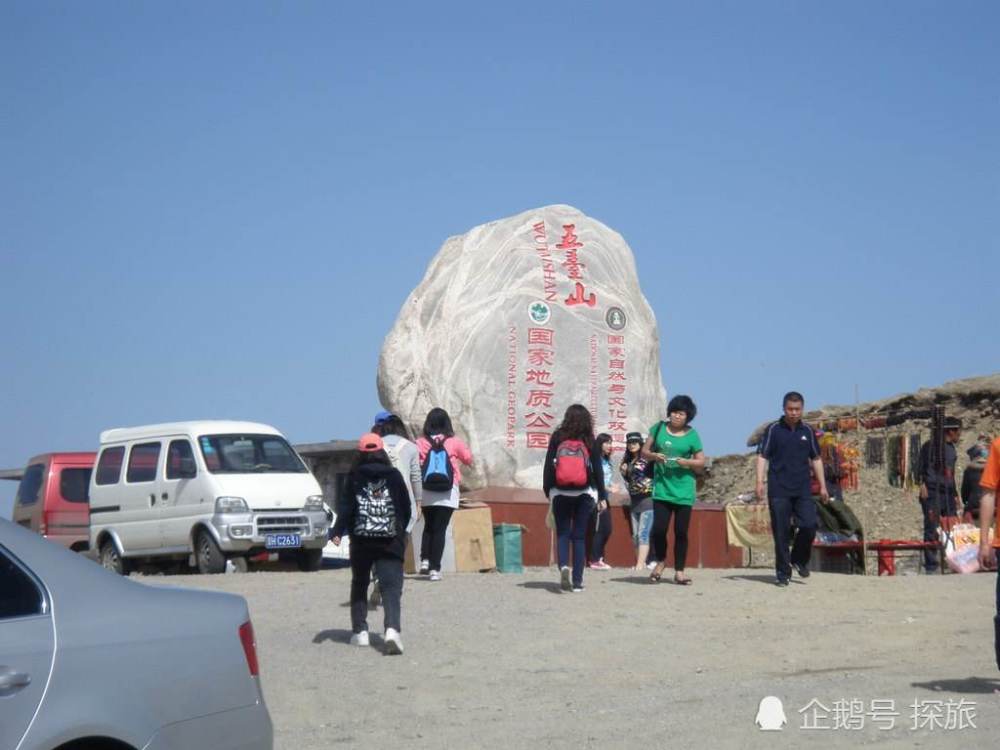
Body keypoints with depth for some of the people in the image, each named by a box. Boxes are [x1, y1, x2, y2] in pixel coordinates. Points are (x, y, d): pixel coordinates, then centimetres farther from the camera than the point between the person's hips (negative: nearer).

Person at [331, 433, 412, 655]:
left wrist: (337, 532, 0)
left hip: (362, 539, 1)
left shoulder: (354, 478, 2)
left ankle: (359, 631, 15)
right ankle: (392, 629, -28)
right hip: (390, 539, 0)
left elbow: (345, 507, -4)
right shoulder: (394, 476, 5)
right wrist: (401, 530, 23)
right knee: (391, 586, -7)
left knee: (359, 584, 18)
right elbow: (406, 507, 9)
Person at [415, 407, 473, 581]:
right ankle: (435, 568, -5)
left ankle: (425, 560, 5)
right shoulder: (454, 442, -1)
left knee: (429, 526, 19)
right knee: (440, 529, 0)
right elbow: (468, 459, 13)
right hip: (448, 493, -1)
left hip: (426, 492, 1)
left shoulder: (420, 443, -1)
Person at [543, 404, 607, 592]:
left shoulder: (557, 438, -1)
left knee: (562, 533, 7)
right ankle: (577, 580, 4)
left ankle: (563, 566, -19)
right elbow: (597, 469, 0)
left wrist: (547, 489, 8)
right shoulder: (589, 440, -2)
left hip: (560, 493, 0)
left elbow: (548, 465, -1)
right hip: (584, 494, 0)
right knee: (579, 535, 6)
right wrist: (602, 495, 7)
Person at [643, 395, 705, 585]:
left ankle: (679, 571, 13)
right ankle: (661, 562, 17)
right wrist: (653, 456, -13)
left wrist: (687, 462, -16)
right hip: (662, 489, 0)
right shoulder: (659, 428, 4)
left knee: (681, 532, 3)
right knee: (659, 528, -8)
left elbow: (701, 462, 3)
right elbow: (645, 451, 9)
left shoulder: (692, 435, 1)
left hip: (684, 491, 0)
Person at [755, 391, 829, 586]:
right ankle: (783, 572, 7)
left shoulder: (807, 431, 10)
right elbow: (762, 456, -1)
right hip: (779, 490, -3)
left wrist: (822, 486, 13)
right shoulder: (773, 430, 1)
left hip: (803, 490, 3)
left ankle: (800, 559, 18)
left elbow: (815, 459, 17)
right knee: (781, 532, -2)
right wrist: (760, 482, -13)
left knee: (809, 526, -7)